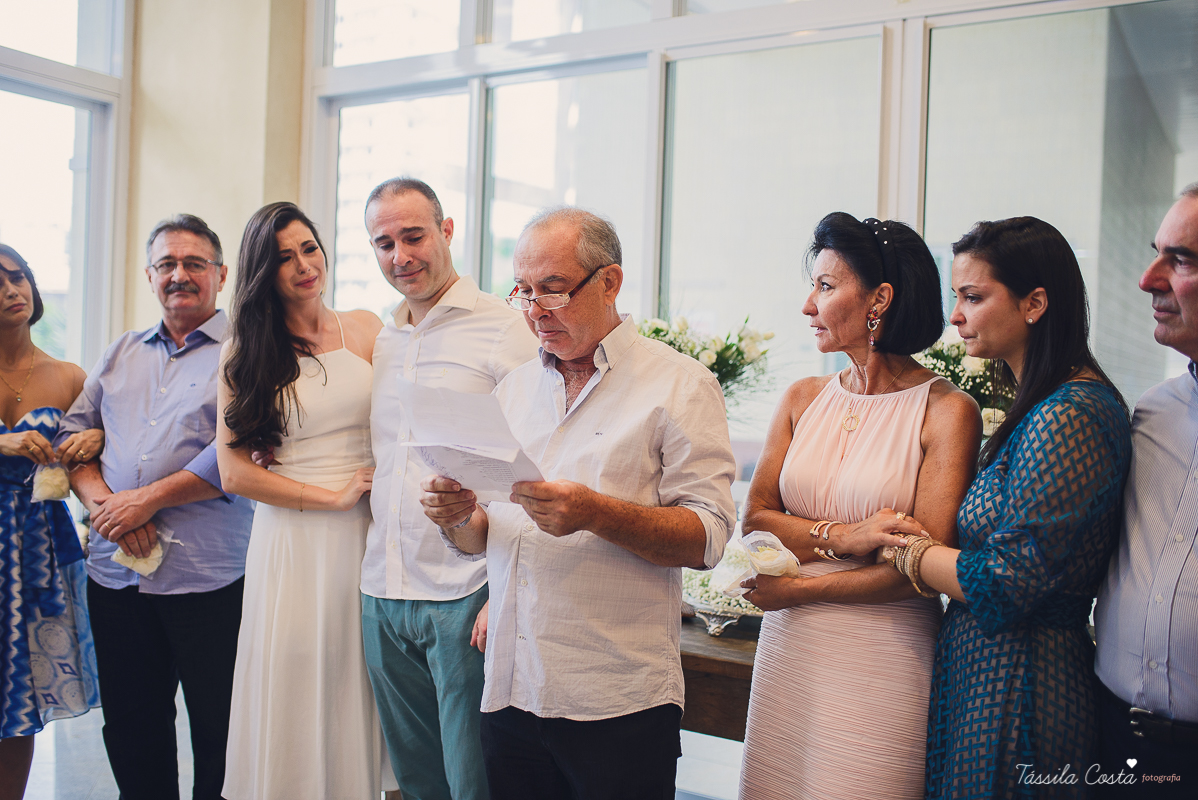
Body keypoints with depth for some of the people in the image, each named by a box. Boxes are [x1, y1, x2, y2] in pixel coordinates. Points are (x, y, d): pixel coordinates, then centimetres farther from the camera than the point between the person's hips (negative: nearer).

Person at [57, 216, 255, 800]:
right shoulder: (121, 353, 16)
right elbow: (73, 433, 11)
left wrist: (145, 500, -15)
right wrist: (102, 501, -7)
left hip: (210, 576, -5)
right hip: (114, 572, 6)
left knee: (219, 733, 4)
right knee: (129, 728, 15)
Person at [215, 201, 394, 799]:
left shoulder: (365, 329, 8)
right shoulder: (244, 353, 3)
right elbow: (234, 471, -4)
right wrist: (333, 496, -9)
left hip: (370, 532, 2)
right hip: (291, 540, -2)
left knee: (362, 691, 9)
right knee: (298, 688, 5)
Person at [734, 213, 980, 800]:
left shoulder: (947, 411, -8)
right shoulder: (802, 399, 7)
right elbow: (754, 519, 2)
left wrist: (800, 588, -9)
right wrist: (843, 537, -14)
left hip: (885, 661, -4)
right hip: (789, 649, 4)